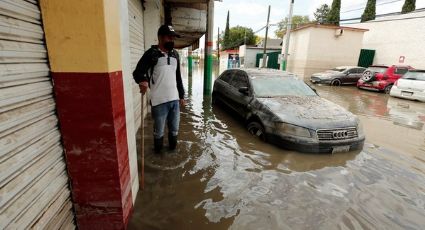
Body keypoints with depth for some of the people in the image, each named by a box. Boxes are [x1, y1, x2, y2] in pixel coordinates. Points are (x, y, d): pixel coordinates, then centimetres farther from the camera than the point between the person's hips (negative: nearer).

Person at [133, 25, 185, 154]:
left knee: (174, 128, 18)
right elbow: (137, 72, -12)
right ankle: (158, 151, 34)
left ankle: (173, 148, 40)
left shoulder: (175, 54, 11)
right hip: (159, 101, -5)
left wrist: (181, 95, 16)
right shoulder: (151, 54, -7)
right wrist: (143, 80, -35)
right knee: (159, 130, 11)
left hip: (174, 99, 5)